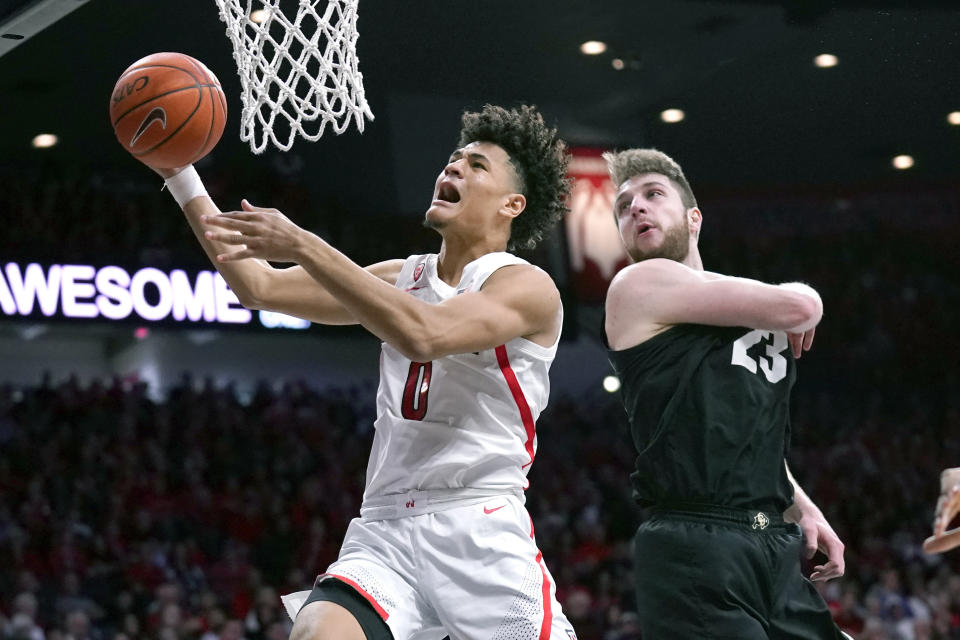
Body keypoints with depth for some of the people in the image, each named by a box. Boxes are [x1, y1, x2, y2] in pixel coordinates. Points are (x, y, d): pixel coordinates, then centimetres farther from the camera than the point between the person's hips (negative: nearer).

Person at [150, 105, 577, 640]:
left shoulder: (528, 286, -4)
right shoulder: (400, 279, 17)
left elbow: (422, 334, -22)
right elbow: (258, 287, 15)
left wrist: (304, 246, -24)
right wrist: (179, 173, 9)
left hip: (482, 534, -4)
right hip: (386, 530, 5)